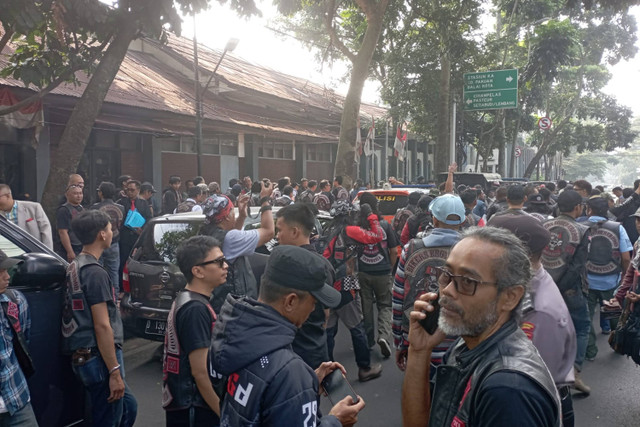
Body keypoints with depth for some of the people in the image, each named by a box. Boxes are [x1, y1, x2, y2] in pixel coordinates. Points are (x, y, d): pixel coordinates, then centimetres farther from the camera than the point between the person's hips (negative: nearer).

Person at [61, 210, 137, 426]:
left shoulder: (74, 267, 11)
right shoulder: (95, 272, -18)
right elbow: (102, 326, -21)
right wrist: (114, 371, -19)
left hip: (83, 356, 9)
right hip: (99, 358, -9)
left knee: (129, 407, 20)